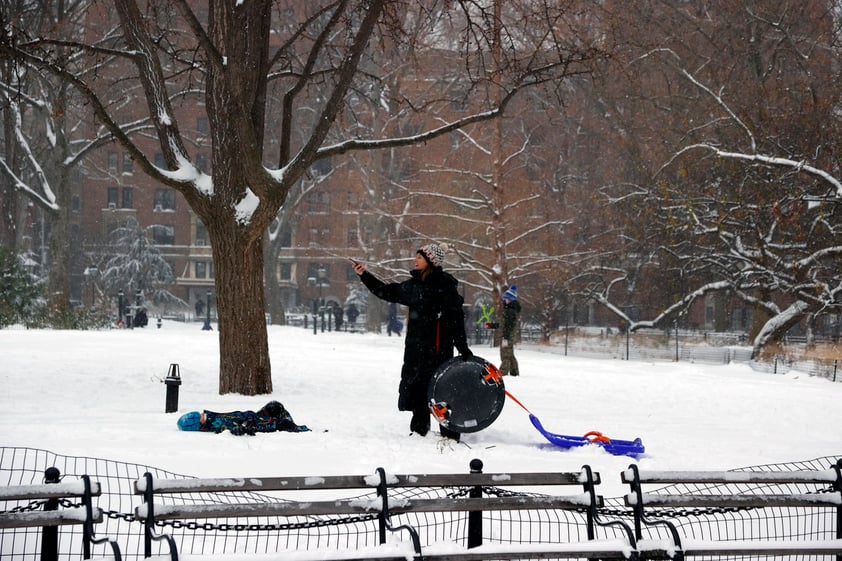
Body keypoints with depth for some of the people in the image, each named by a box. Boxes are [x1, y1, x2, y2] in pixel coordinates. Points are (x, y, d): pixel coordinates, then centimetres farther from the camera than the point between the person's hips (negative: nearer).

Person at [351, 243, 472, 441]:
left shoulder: (444, 284, -10)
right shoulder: (414, 284, 13)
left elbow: (456, 318, -13)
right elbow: (387, 292, 24)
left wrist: (463, 349, -16)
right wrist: (364, 275, 21)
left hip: (437, 348, -8)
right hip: (415, 346, 8)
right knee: (416, 387, 12)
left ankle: (450, 434, -2)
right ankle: (419, 430, 24)